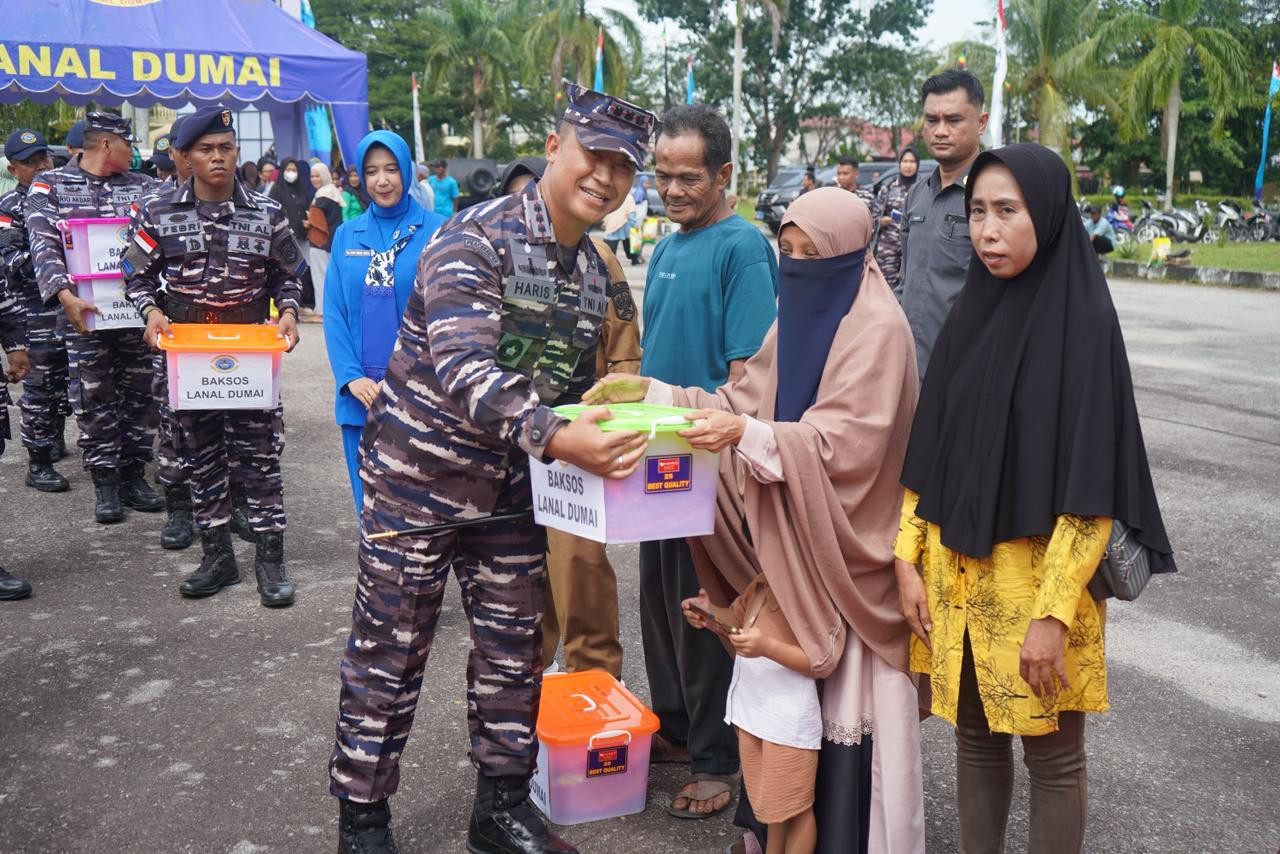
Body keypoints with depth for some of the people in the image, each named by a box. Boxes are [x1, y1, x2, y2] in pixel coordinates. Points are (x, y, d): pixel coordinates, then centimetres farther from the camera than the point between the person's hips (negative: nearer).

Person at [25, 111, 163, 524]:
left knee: (141, 396, 7)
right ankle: (105, 483, 13)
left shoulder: (144, 187, 10)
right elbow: (44, 246, -8)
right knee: (94, 402, 2)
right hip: (85, 314, -3)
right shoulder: (50, 185, 2)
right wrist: (66, 296, -21)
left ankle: (134, 475, 20)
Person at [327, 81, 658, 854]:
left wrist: (610, 433, -2)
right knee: (389, 657, 5)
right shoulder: (474, 240, -18)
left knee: (515, 651, 13)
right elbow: (463, 369, -31)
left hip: (514, 488, 7)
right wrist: (553, 436, -43)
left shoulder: (595, 272, 6)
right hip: (421, 478, -6)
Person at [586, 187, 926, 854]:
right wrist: (649, 392, -1)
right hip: (790, 536, 7)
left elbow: (844, 443, -23)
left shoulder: (878, 330, -15)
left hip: (844, 544, -7)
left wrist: (745, 436, -35)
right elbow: (745, 400, 9)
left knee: (843, 693, 3)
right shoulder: (798, 317, 10)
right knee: (791, 684, 13)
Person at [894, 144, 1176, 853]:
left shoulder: (1085, 322, -13)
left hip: (1038, 574, -5)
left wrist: (1053, 612, -19)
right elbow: (929, 451, 7)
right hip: (955, 571, 5)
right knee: (975, 738, 18)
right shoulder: (970, 314, 4)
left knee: (1052, 756, 11)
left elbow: (1091, 488, -16)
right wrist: (908, 558, 2)